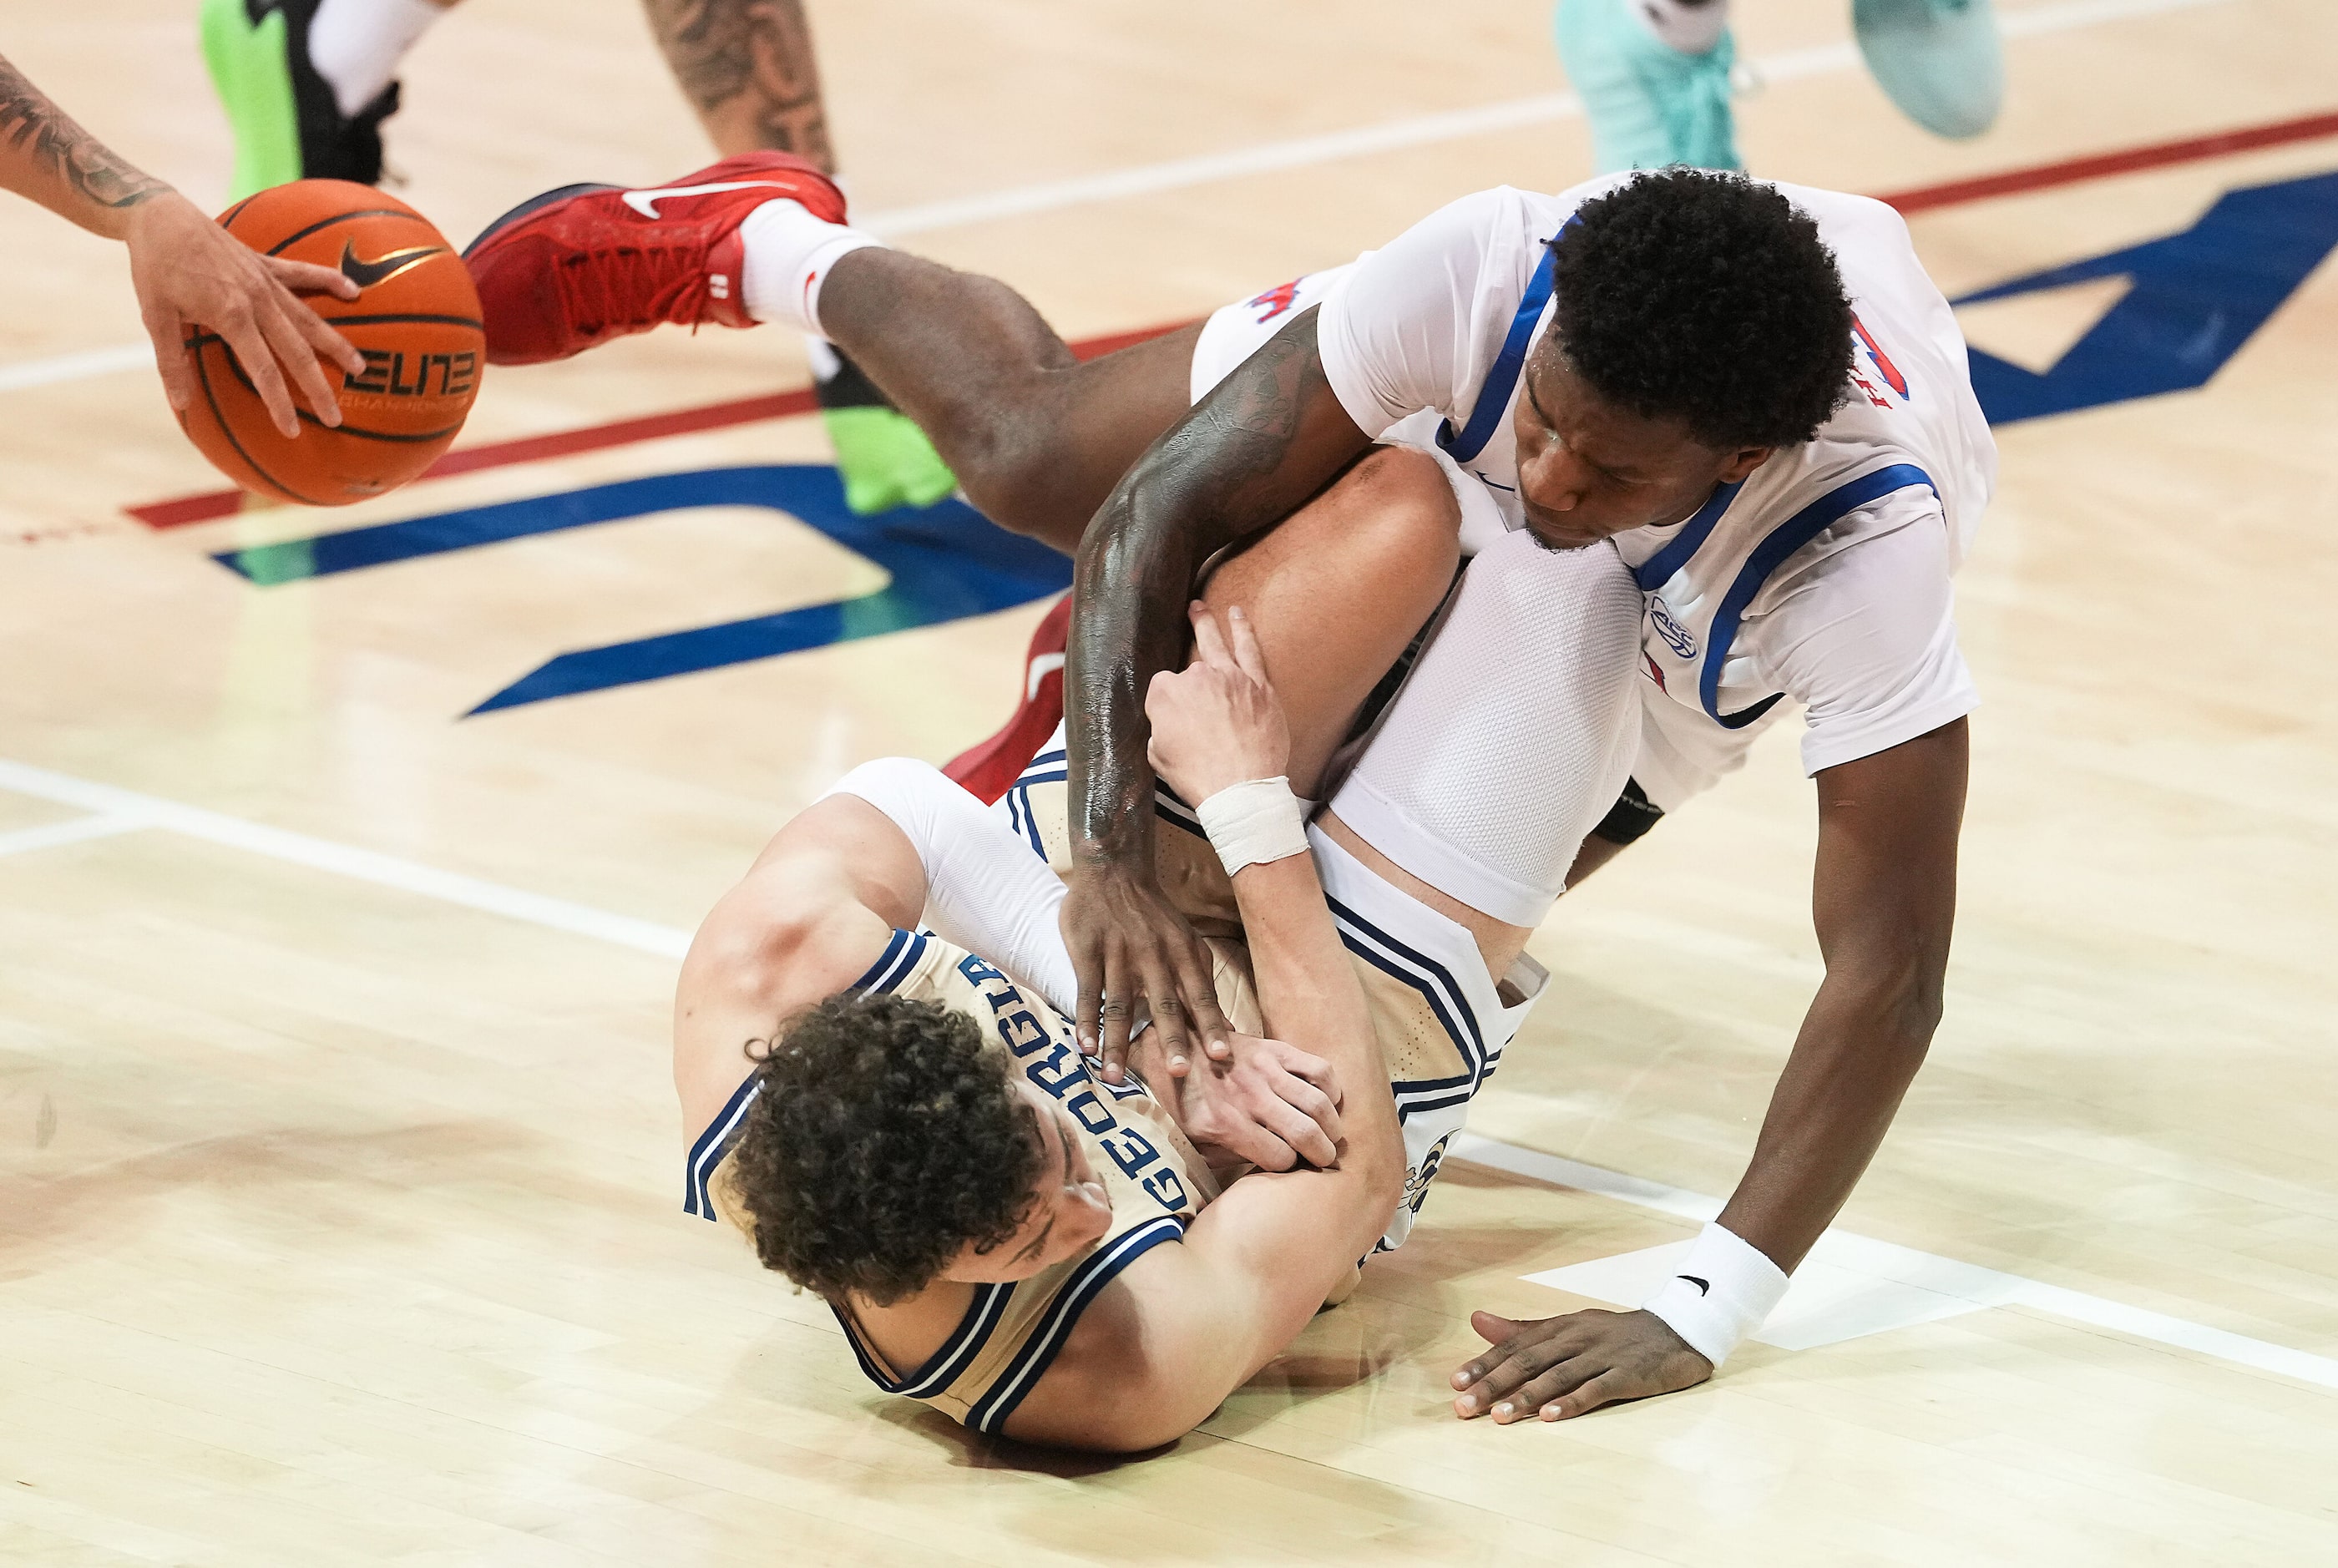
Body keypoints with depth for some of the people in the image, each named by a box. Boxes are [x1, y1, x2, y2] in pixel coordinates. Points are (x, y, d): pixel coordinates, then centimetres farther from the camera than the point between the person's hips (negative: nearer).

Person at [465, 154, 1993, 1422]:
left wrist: (1697, 1320, -57)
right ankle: (769, 243, 47)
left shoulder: (1874, 540, -51)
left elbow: (1888, 972, -49)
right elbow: (1154, 511, -37)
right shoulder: (1485, 272, -47)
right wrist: (1113, 852, -51)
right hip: (1441, 406, 0)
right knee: (1025, 447, 17)